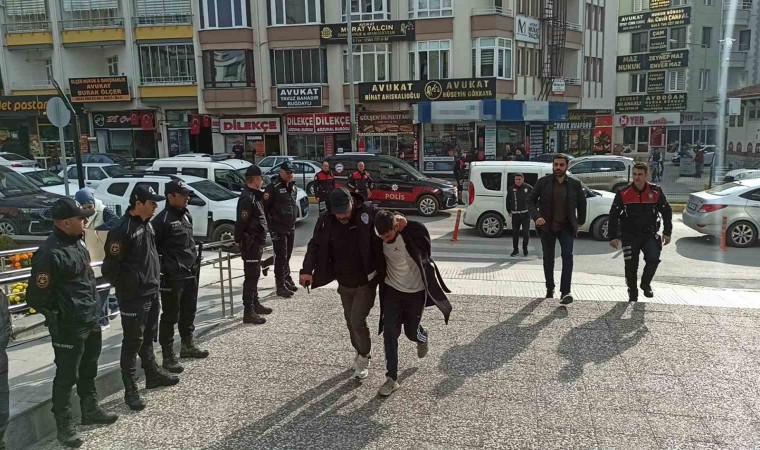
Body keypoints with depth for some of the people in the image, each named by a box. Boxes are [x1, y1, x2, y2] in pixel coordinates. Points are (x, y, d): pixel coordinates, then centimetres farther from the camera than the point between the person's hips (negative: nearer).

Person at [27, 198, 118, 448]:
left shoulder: (77, 242, 5)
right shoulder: (50, 253, -23)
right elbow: (37, 297, -21)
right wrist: (59, 316, -9)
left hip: (91, 321, 9)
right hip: (69, 327, -9)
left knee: (88, 371, 23)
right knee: (67, 376, 6)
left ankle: (90, 410, 40)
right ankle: (64, 425, 23)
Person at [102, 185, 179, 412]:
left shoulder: (147, 224, 6)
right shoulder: (122, 230, -21)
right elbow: (110, 267, -19)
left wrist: (155, 274, 12)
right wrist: (126, 287, -10)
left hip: (152, 292, 9)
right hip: (133, 297, -8)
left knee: (148, 337, 22)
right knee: (132, 343, 1)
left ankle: (153, 374, 37)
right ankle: (131, 391, 11)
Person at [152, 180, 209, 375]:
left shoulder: (186, 215, 11)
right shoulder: (162, 220, -15)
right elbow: (152, 248, -16)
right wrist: (161, 271, -15)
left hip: (190, 273, 8)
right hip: (172, 277, -8)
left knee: (189, 312, 20)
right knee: (171, 316, 0)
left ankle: (188, 346, 37)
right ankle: (168, 357, 9)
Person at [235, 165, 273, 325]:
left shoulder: (255, 196, 13)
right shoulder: (247, 198, -20)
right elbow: (241, 222, -22)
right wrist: (239, 241, -20)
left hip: (257, 242, 10)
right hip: (251, 243, -10)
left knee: (254, 275, 19)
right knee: (251, 276, -7)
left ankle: (255, 304, 32)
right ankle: (248, 312, -3)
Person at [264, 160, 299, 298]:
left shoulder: (293, 186, 12)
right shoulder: (273, 187, -13)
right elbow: (264, 206, -15)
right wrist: (270, 223, -14)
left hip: (291, 228, 7)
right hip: (278, 229, -7)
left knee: (287, 256, 17)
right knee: (281, 257, -5)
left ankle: (287, 279, 29)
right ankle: (281, 286, 0)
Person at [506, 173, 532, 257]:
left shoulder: (528, 188, -1)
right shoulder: (511, 189, 4)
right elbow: (508, 201, 13)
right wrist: (509, 211, 9)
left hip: (526, 214, -1)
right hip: (515, 215, 1)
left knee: (526, 232, -1)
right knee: (515, 233, 6)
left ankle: (525, 248, 19)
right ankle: (515, 250, 16)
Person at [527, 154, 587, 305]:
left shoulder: (575, 184, -1)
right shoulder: (543, 182, -4)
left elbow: (582, 203, 13)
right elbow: (531, 200, -1)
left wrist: (580, 221, 14)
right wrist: (536, 216, -16)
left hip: (566, 227, 0)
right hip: (546, 226, 1)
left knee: (567, 256, -16)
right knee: (548, 259, 9)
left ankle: (565, 292, -18)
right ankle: (550, 289, 25)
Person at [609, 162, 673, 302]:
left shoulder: (656, 192, -2)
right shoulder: (623, 194, -4)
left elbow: (667, 212, 9)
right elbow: (613, 216, 0)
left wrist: (667, 233, 4)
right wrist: (613, 236, -5)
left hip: (649, 235, 0)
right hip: (629, 236, 0)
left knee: (653, 259, -18)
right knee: (631, 266, 2)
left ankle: (646, 284, 10)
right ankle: (633, 294, 20)